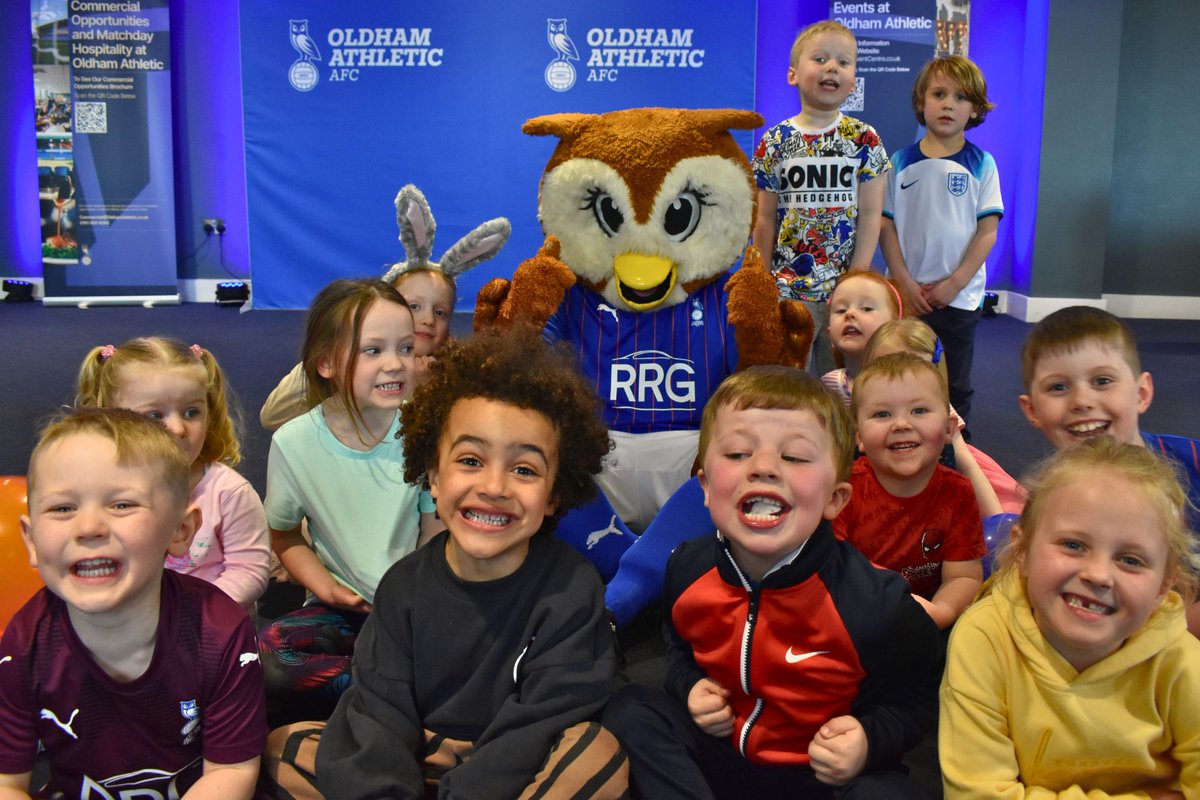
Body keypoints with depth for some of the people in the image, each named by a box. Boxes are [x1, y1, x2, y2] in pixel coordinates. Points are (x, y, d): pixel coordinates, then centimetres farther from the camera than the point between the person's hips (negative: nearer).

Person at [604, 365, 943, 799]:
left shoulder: (877, 601, -24)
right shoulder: (688, 568, -11)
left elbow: (910, 694, -6)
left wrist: (871, 741, -23)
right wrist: (689, 686, -8)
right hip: (717, 749, 4)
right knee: (629, 710, -10)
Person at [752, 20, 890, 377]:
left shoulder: (864, 139, 0)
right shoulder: (775, 142, 0)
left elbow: (870, 215, -2)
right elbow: (766, 219, 2)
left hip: (845, 287, 0)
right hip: (787, 288, 0)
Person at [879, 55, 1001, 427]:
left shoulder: (981, 164, 0)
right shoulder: (901, 162, 2)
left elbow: (988, 230, -3)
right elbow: (886, 225, 0)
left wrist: (955, 283, -11)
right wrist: (904, 282, -9)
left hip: (959, 297, 0)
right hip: (906, 295, 1)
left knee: (955, 389, 9)